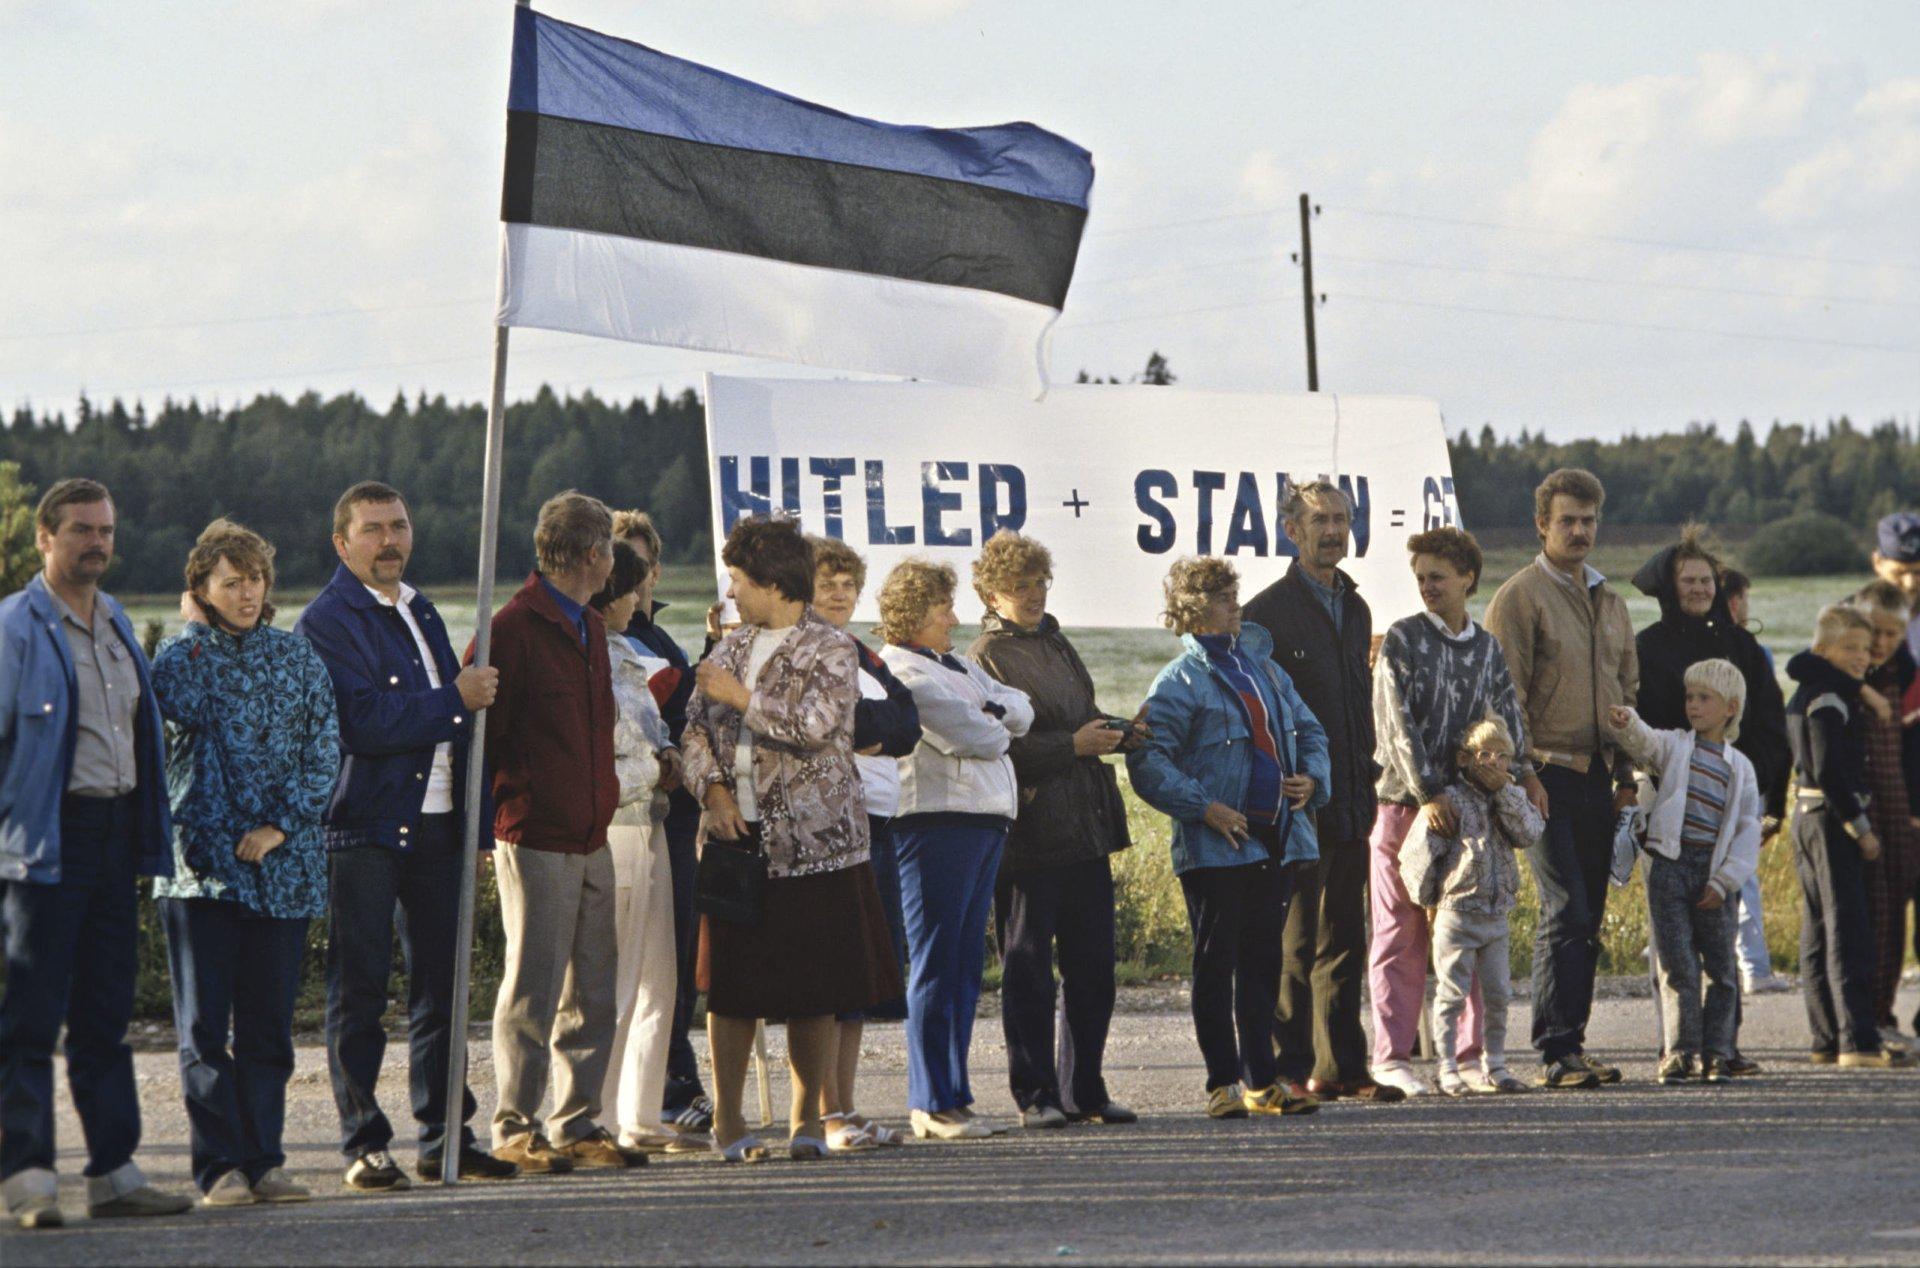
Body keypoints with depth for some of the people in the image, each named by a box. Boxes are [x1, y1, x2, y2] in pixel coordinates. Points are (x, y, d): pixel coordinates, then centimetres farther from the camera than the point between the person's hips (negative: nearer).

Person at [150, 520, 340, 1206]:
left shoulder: (298, 656, 10)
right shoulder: (181, 654, 5)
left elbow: (323, 751, 4)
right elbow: (183, 710, -17)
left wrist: (281, 826, -8)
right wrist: (196, 631, -4)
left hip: (282, 868, 2)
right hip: (201, 865, -2)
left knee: (268, 1024, 4)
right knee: (204, 1024, -5)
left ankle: (262, 1161, 8)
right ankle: (219, 1166, -3)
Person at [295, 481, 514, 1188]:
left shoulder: (422, 613, 18)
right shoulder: (327, 622, -7)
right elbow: (362, 723, -19)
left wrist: (477, 815, 14)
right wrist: (457, 699, -13)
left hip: (437, 826, 7)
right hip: (364, 830, -7)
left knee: (440, 988, 9)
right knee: (359, 992, -2)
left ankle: (443, 1139, 16)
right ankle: (364, 1146, 2)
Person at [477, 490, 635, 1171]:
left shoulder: (591, 628, 18)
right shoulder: (515, 627, -10)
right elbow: (480, 730, -9)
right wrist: (487, 823, -8)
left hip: (591, 838, 8)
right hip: (535, 840, -8)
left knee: (593, 991, 8)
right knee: (533, 989, -5)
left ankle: (579, 1125, 15)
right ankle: (515, 1129, 2)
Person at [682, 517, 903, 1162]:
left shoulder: (831, 650, -3)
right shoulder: (731, 648, 15)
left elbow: (811, 727, -17)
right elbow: (697, 729, 14)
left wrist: (739, 696, -11)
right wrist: (713, 789, -3)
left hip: (811, 841, -4)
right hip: (735, 838, 5)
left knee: (813, 987, -1)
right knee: (730, 982, 3)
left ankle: (808, 1118, 9)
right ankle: (727, 1118, 11)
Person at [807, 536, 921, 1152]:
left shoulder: (864, 657, 21)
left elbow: (907, 726, 7)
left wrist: (856, 731, -8)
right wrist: (874, 729, -7)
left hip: (874, 821, 8)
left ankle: (845, 1110, 13)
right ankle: (827, 1117, -7)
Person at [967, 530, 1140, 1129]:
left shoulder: (1055, 644, 18)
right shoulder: (986, 658, -7)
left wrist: (1118, 732, 8)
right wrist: (1074, 746, -16)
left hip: (1085, 831, 8)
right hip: (1029, 834, -8)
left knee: (1093, 967, 10)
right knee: (1028, 968, -1)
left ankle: (1085, 1091, 18)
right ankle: (1036, 1095, 5)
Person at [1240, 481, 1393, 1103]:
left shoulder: (1355, 609, 17)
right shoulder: (1268, 611, -7)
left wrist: (1366, 777, 16)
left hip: (1350, 801, 7)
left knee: (1344, 937, 10)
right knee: (1296, 940, -5)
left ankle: (1342, 1065, 14)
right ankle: (1294, 1069, -2)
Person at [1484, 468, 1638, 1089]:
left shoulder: (1609, 602, 17)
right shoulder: (1519, 597, -4)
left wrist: (1626, 771, 13)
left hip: (1598, 777, 7)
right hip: (1548, 774, -7)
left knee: (1586, 915, 7)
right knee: (1566, 911, -13)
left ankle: (1569, 1045, 11)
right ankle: (1557, 1051, -12)